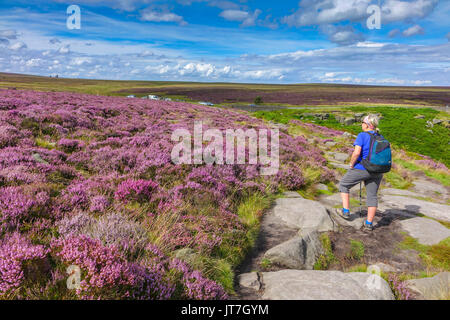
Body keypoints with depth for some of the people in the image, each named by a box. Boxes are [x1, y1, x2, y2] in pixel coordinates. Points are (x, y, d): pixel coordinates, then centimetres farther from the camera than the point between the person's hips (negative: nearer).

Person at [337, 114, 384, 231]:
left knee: (343, 185, 16)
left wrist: (351, 165, -9)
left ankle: (345, 211, 17)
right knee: (372, 196, 11)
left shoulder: (362, 136, -12)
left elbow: (356, 152, -22)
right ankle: (369, 223, 14)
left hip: (361, 169, -6)